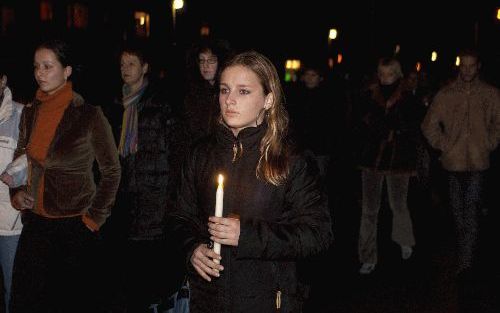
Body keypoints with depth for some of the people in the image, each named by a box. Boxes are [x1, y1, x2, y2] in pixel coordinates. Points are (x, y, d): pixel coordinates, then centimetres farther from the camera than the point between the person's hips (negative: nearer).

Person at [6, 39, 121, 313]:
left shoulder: (89, 115, -10)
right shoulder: (30, 113, 6)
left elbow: (111, 171, -4)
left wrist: (95, 217, -8)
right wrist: (16, 193, 1)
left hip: (75, 226, -5)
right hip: (35, 223, 5)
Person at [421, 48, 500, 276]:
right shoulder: (445, 94, 3)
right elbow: (429, 125, 7)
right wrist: (443, 146, 0)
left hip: (478, 162, -2)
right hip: (453, 161, 2)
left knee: (471, 212, -9)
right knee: (458, 211, 11)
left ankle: (465, 260, -7)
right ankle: (465, 255, 26)